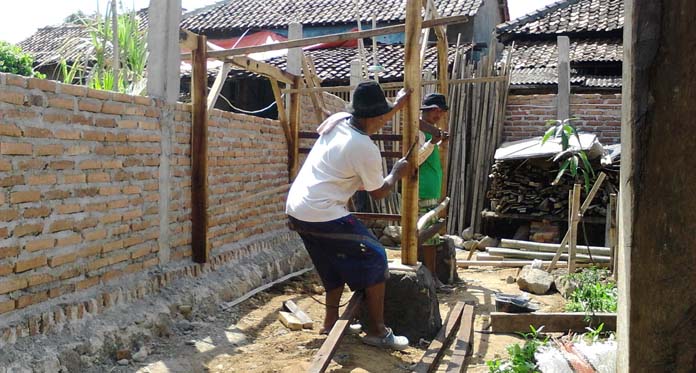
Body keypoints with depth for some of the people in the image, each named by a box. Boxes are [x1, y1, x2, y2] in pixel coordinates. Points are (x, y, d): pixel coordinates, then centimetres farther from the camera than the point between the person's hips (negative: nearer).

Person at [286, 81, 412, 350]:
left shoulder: (337, 120, 4)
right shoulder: (366, 149, -16)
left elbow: (369, 124, 29)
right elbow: (378, 193, -1)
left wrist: (397, 106, 32)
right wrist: (396, 173, 16)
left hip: (296, 209, 9)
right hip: (323, 215, -9)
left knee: (335, 264, 24)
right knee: (374, 259, 1)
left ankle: (331, 322, 30)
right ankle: (377, 331, 5)